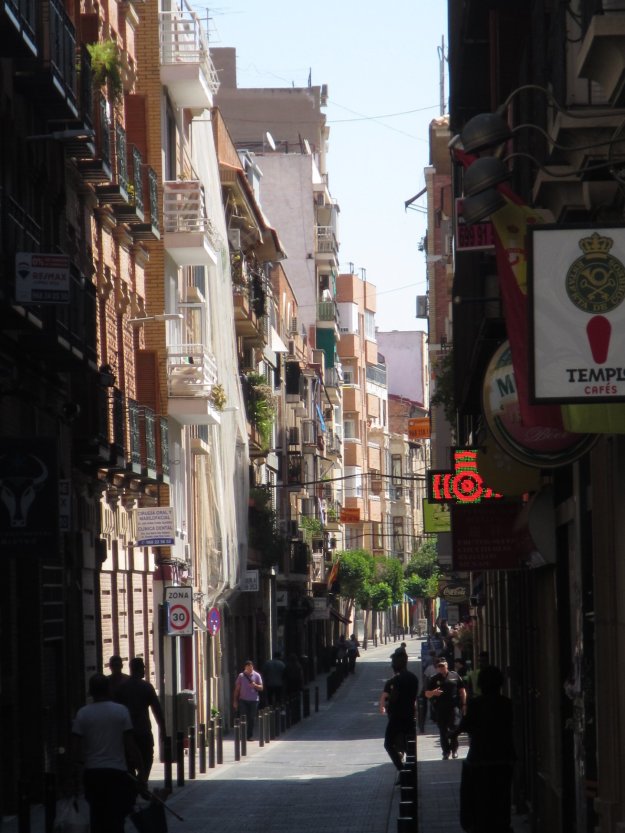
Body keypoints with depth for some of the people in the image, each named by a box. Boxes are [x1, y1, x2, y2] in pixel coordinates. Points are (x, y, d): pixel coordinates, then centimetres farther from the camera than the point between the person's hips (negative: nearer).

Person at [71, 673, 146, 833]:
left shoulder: (82, 714, 0)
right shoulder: (121, 711, -2)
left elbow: (76, 748, -1)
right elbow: (130, 745, -4)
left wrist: (76, 774, 11)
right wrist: (141, 770, 3)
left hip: (92, 773, 2)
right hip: (117, 771, -2)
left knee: (97, 816, 12)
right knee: (116, 819, -3)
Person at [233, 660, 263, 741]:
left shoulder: (256, 675, 3)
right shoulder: (241, 676, 4)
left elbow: (261, 688, 3)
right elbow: (237, 689, 7)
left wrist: (255, 685, -19)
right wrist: (235, 701, 3)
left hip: (253, 700, 0)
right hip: (243, 700, 0)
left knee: (252, 718, 2)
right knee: (243, 718, -5)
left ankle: (250, 735, 10)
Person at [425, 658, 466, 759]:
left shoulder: (454, 676, 7)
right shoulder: (434, 679, 9)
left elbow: (462, 690, 13)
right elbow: (427, 694, 10)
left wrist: (464, 704, 7)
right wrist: (433, 693, -12)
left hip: (453, 707, -2)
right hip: (440, 708, 2)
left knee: (454, 728, -9)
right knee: (443, 731, 3)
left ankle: (454, 750, 5)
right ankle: (446, 751, 10)